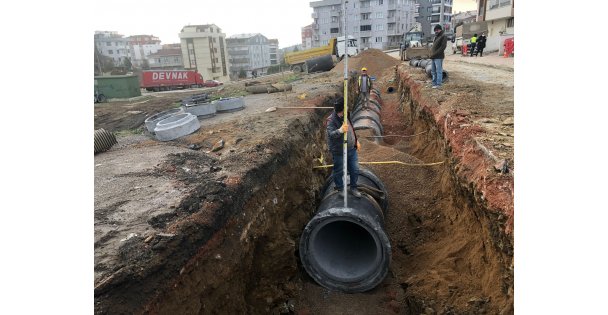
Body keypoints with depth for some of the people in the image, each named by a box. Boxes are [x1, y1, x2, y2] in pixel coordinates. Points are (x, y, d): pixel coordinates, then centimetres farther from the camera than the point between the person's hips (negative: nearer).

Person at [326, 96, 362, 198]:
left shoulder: (346, 115, 2)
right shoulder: (331, 120, -22)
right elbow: (331, 134, -35)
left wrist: (356, 140, 22)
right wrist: (340, 130, -53)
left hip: (352, 149, 7)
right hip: (339, 152, -7)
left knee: (355, 170, 15)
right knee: (339, 171, 12)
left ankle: (353, 188, 36)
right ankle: (340, 188, 36)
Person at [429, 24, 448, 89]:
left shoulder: (443, 36, -4)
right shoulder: (436, 37, 21)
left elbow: (443, 47, -14)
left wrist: (435, 54, -18)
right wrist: (432, 54, 9)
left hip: (438, 57, -9)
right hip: (433, 57, 9)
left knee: (439, 71, -7)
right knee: (433, 71, 11)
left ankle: (438, 84, -6)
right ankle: (434, 83, 18)